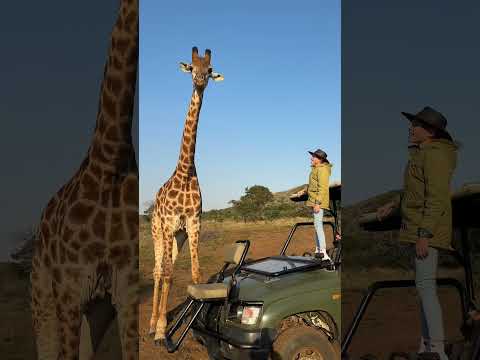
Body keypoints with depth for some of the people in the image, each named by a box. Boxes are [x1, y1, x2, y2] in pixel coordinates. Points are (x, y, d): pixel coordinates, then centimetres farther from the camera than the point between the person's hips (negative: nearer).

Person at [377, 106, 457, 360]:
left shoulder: (435, 155, -16)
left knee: (425, 286, -11)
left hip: (428, 229, -11)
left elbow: (437, 198, -22)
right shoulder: (424, 153, 16)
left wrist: (424, 234, -25)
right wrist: (394, 206, 18)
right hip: (421, 228, 11)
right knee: (424, 284, 15)